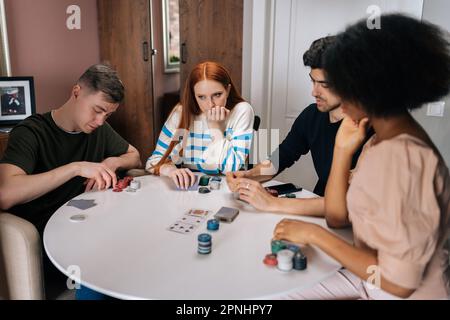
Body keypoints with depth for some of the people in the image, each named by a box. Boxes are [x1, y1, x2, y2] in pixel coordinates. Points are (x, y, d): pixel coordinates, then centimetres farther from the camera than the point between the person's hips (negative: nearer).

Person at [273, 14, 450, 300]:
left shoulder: (400, 156, -25)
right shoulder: (382, 141, 4)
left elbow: (399, 282, -25)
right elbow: (337, 216, 5)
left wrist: (315, 234, -18)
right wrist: (343, 149, -3)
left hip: (402, 294, -8)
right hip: (369, 279, 8)